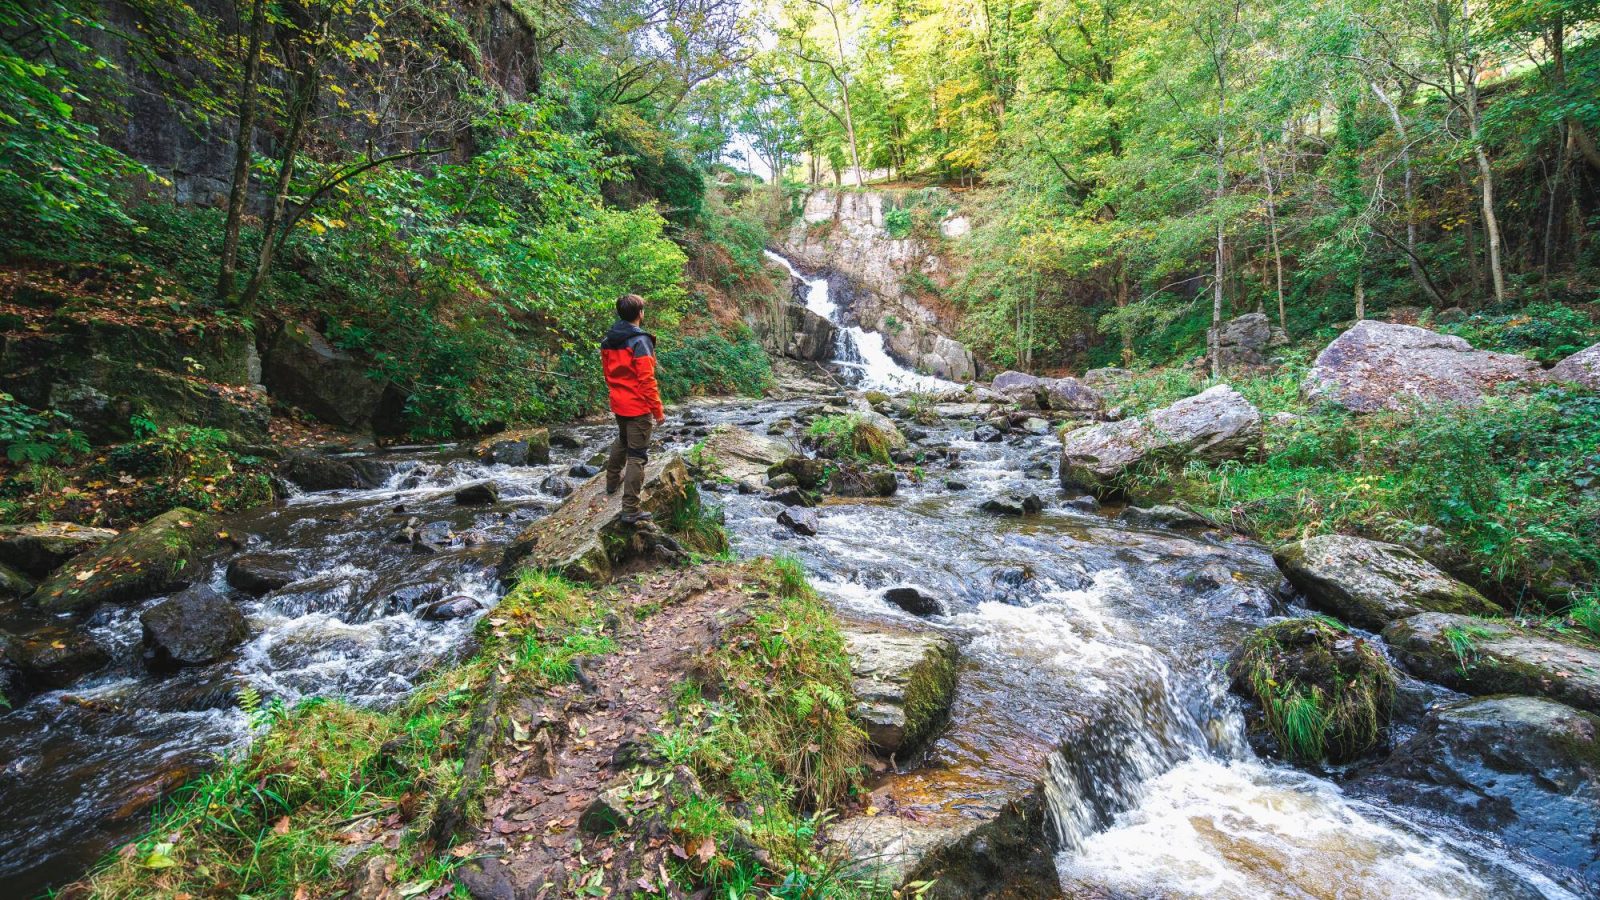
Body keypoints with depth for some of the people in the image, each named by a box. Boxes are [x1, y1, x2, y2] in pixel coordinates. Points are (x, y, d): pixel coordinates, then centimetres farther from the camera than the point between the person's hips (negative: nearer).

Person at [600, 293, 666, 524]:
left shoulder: (608, 340, 4)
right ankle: (630, 510, -2)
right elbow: (647, 381, -21)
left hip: (618, 403, 8)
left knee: (622, 441, 32)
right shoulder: (640, 342, -20)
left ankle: (613, 480, 50)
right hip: (638, 407, -8)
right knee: (637, 456, -3)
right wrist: (658, 411, -14)